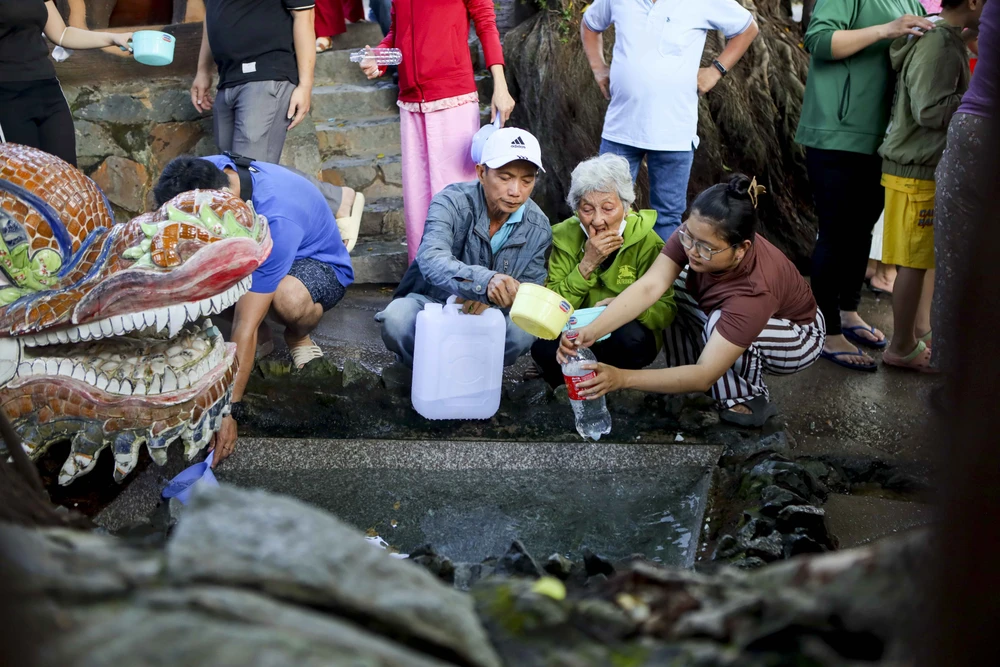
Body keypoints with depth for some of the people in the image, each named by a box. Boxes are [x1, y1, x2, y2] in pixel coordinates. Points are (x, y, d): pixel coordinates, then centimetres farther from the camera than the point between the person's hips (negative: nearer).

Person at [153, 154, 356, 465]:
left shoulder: (274, 221, -40)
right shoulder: (202, 174, -23)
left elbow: (246, 330, -40)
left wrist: (228, 412, -39)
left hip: (319, 265, -6)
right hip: (253, 252, 6)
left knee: (288, 299, -43)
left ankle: (298, 337, -6)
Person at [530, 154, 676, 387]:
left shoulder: (646, 241, -12)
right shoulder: (565, 236, -8)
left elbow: (665, 310, -15)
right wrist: (587, 263, -25)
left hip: (625, 336, 0)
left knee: (631, 338, -35)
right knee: (543, 346, -31)